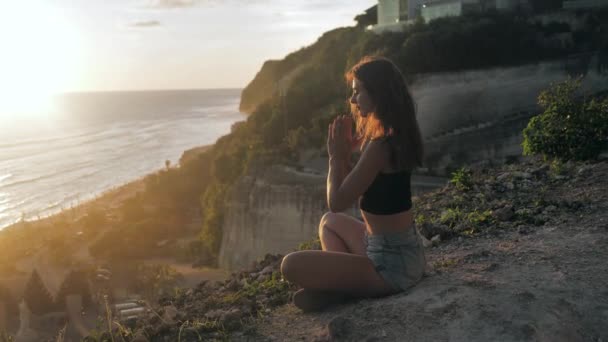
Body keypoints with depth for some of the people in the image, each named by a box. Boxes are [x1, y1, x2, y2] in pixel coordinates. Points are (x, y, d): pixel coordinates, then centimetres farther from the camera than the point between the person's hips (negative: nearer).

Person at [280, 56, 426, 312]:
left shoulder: (380, 145, -23)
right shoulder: (396, 136, 9)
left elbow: (337, 202, -17)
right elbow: (354, 191, 17)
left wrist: (337, 156, -5)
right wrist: (346, 153, 5)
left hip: (393, 264, -10)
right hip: (406, 250, 10)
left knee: (292, 265, -17)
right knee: (329, 222, 31)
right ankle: (343, 282, 10)